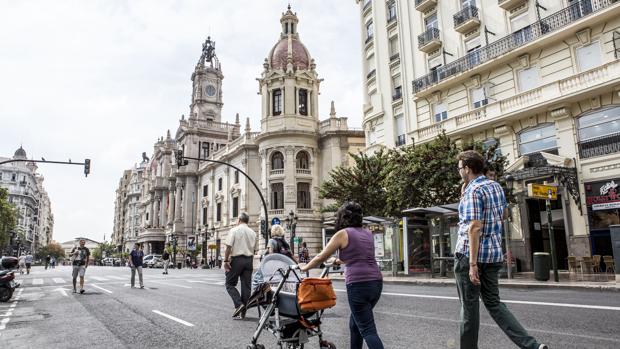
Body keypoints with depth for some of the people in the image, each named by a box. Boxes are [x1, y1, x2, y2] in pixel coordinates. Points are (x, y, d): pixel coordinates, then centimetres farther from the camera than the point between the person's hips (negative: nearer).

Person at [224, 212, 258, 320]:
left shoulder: (234, 230, -4)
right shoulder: (253, 233, 10)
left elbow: (228, 247, -12)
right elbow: (255, 250, 8)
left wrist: (226, 260, -9)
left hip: (236, 259, -4)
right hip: (249, 260, 5)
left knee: (230, 284, 7)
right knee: (246, 286, 6)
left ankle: (239, 304, -12)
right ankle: (242, 312, 9)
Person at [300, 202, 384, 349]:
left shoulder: (342, 233, -1)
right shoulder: (368, 233, 17)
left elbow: (321, 257, 5)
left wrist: (305, 267, 22)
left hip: (358, 284, -7)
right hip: (376, 282, 7)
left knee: (367, 330, -3)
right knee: (355, 322, 23)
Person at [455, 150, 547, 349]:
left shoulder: (473, 191, -15)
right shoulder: (496, 186, 11)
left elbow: (474, 228, -22)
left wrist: (473, 264, -22)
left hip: (469, 254, -8)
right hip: (494, 254, 8)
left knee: (469, 306, 5)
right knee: (493, 303, 14)